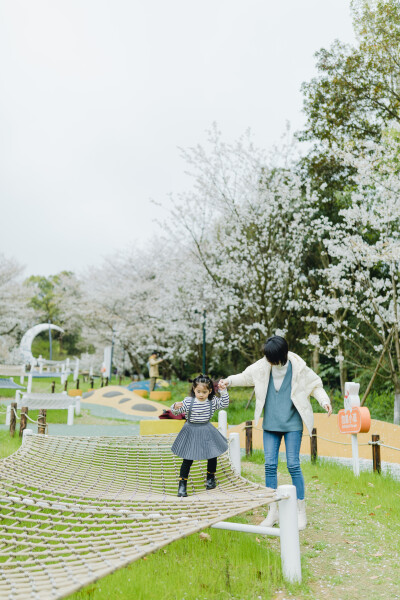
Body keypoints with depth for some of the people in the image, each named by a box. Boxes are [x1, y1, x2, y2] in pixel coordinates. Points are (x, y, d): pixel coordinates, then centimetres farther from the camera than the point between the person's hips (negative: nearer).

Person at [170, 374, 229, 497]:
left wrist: (223, 391, -12)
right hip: (191, 432, -3)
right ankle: (182, 484, 9)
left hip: (207, 432, 3)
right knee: (188, 459, -2)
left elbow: (224, 404, -1)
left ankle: (211, 478, 38)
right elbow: (176, 412, -10)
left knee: (212, 456, 13)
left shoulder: (213, 401, -5)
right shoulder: (188, 401, -13)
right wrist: (175, 406, -33)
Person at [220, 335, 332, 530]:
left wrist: (324, 401, -13)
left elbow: (315, 385, 3)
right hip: (270, 424, 3)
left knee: (293, 464, -4)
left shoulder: (298, 368, -7)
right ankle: (273, 512, 15)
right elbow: (246, 376, 14)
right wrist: (230, 380, -2)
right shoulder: (263, 366, -1)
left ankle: (301, 511, 13)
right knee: (270, 465, 2)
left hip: (292, 424, -3)